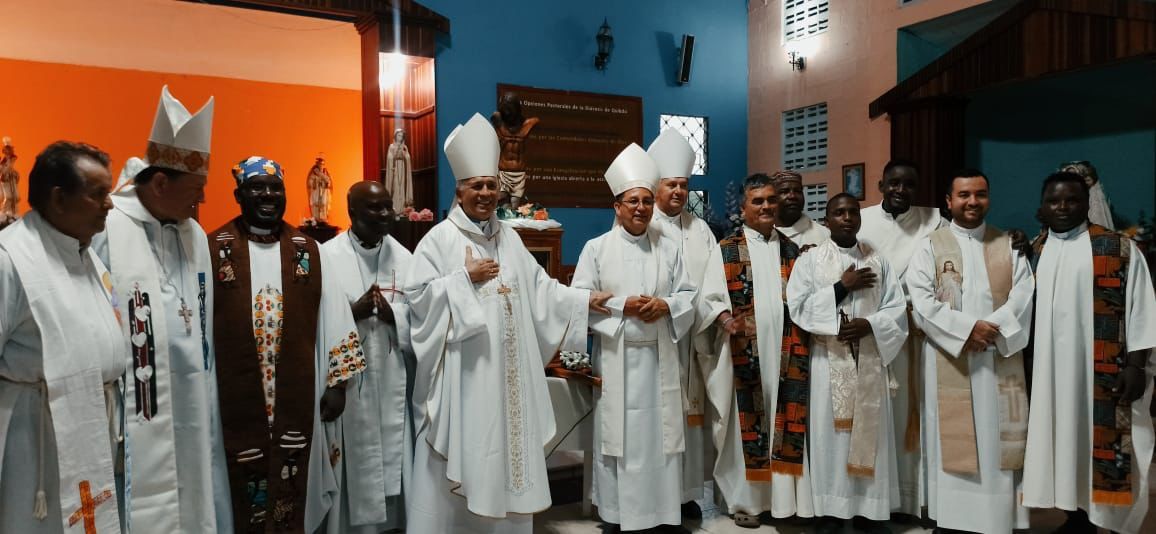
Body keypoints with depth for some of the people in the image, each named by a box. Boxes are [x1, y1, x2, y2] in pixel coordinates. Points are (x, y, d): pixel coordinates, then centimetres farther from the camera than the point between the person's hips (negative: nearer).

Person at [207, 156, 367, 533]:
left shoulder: (308, 251, 5)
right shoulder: (213, 249, -1)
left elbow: (334, 320, 5)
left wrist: (337, 383, 1)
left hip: (297, 401, 2)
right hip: (237, 401, -1)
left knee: (292, 495, 11)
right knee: (246, 498, 9)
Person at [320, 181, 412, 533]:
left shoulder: (404, 258, 6)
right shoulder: (327, 256, -4)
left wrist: (393, 316, -16)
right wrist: (354, 312, -21)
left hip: (391, 382, 3)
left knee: (390, 461, 10)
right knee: (351, 468, 3)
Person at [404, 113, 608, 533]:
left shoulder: (509, 238, 12)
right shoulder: (440, 238, -5)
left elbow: (539, 287, 14)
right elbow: (416, 294, -10)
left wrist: (585, 300, 8)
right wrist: (466, 277, -15)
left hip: (507, 369, 6)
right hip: (461, 371, -5)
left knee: (505, 453, 12)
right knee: (460, 458, -1)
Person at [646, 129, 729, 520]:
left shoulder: (700, 229, 14)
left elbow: (713, 278, 6)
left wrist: (721, 312, -10)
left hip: (693, 333, 5)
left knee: (689, 407, 9)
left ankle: (686, 491, 18)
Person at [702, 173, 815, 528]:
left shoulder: (792, 250, 14)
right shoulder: (726, 250, 3)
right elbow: (712, 295, -5)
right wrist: (727, 322, -24)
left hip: (786, 349, 3)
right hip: (744, 350, -3)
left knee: (786, 421, 3)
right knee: (748, 421, 1)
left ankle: (785, 495, 15)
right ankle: (744, 499, 14)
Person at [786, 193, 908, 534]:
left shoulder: (878, 262, 9)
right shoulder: (810, 260, 2)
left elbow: (897, 310, 4)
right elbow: (797, 307, -8)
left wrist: (869, 324, -14)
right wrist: (842, 287, -12)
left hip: (870, 360, 2)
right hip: (828, 361, -2)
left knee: (870, 430, 5)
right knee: (831, 431, 1)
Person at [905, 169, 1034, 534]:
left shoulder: (1009, 246, 12)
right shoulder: (930, 248, 3)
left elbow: (1023, 296, 0)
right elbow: (922, 302, -8)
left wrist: (992, 327, -16)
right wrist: (967, 327, -18)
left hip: (1000, 361, 2)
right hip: (949, 362, -2)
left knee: (999, 442, 5)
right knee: (953, 443, 2)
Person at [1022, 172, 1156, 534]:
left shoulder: (1120, 249, 0)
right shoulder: (1031, 253, 10)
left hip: (1102, 373, -3)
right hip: (1047, 370, 4)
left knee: (1101, 440, -3)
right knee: (1064, 441, 9)